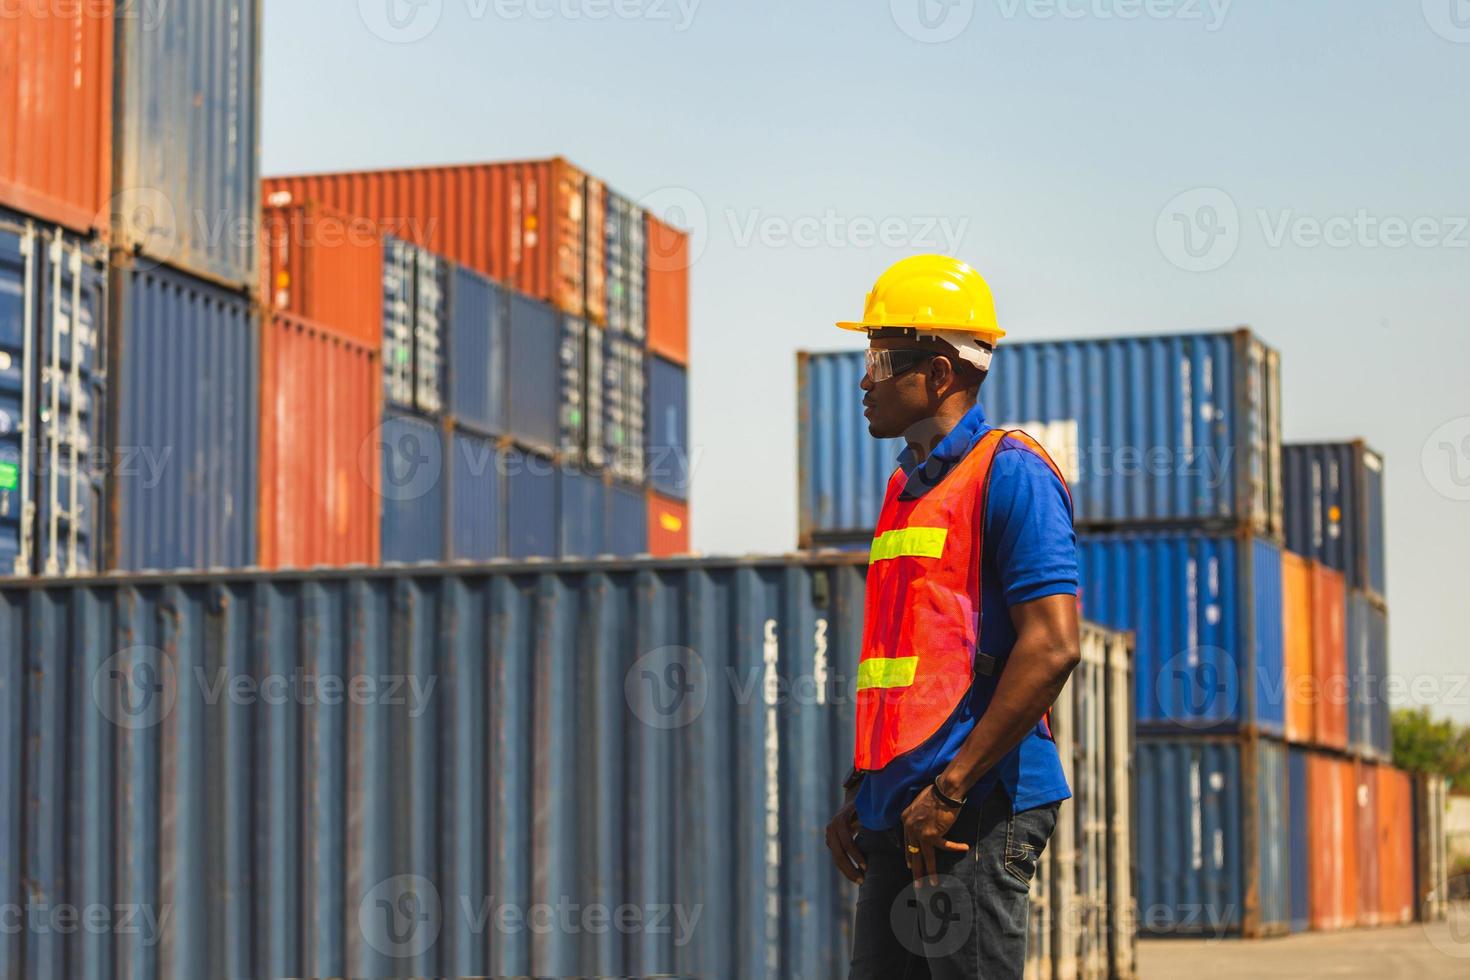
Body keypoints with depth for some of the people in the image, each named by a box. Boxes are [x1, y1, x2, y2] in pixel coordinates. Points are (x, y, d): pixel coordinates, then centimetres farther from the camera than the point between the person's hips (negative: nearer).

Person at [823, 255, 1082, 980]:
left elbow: (1052, 647, -17)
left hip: (978, 812, -9)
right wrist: (860, 793, 18)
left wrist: (950, 789, -19)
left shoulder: (1009, 472, -8)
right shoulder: (908, 486, 20)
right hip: (899, 814, 9)